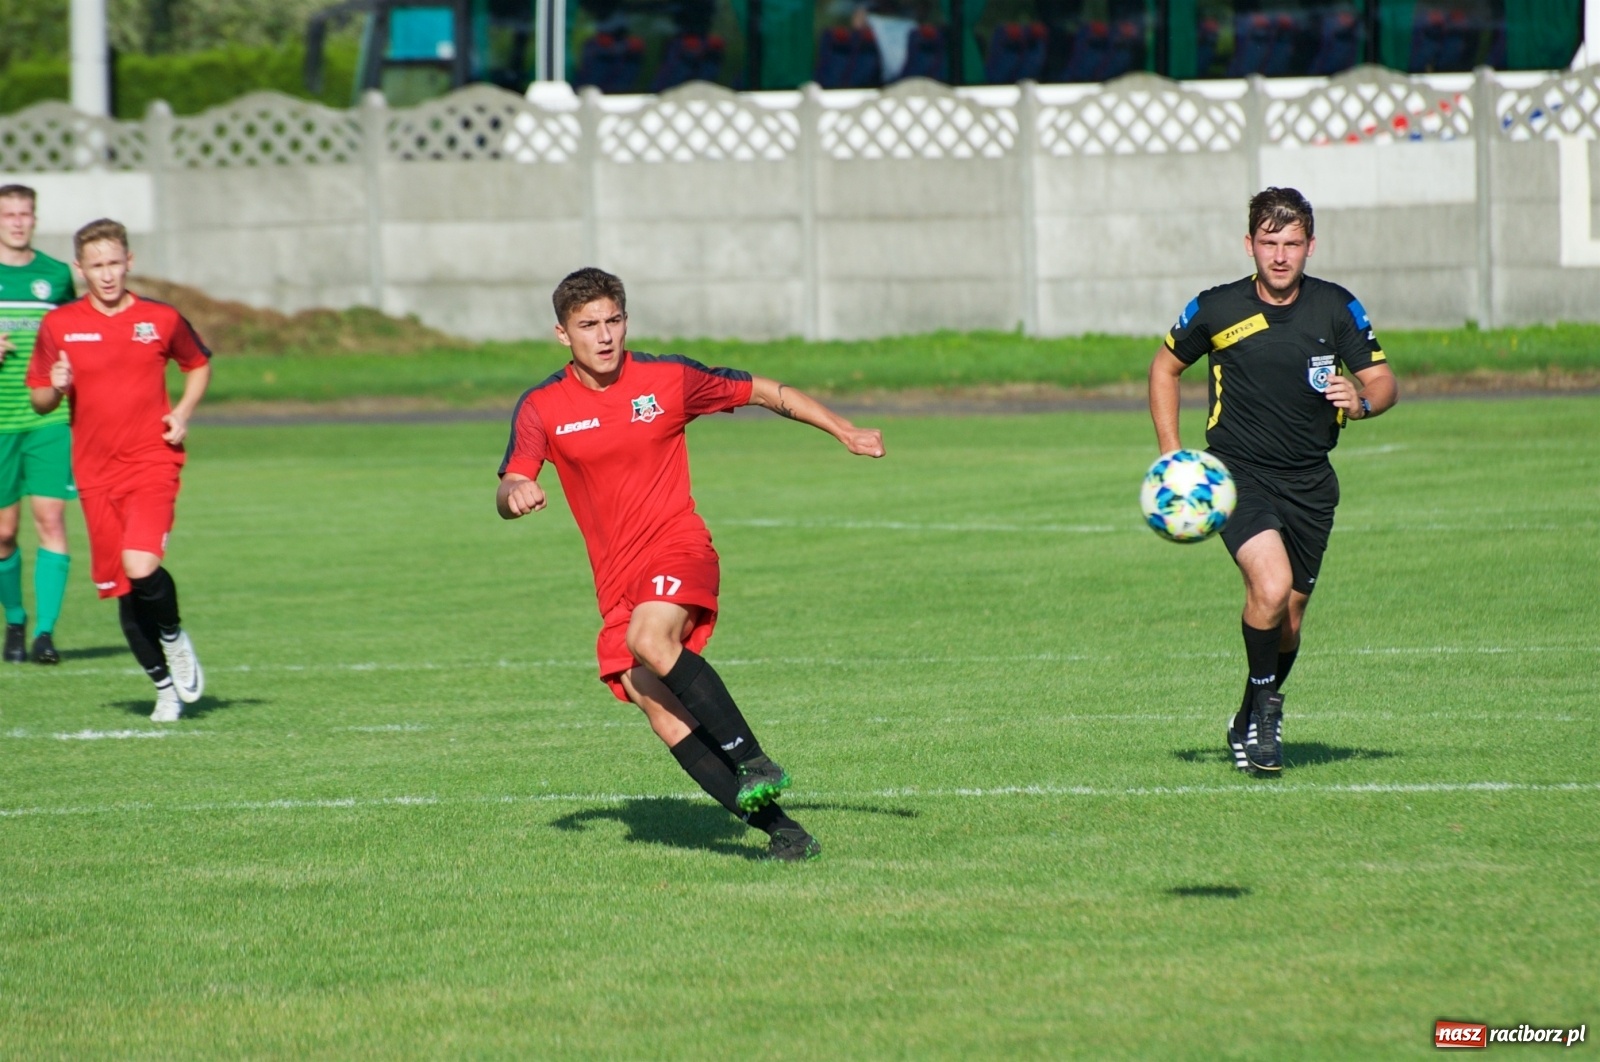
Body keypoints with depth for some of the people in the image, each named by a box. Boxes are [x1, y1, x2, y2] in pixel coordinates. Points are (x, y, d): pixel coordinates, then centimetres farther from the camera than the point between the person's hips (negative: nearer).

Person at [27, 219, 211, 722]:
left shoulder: (161, 320, 1)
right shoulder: (59, 326, 1)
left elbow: (199, 364, 19)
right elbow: (39, 399, 10)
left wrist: (183, 412, 2)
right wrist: (56, 388, -14)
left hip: (152, 461, -2)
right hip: (96, 472, 2)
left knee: (141, 566, -23)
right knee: (121, 587, 4)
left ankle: (174, 638, 6)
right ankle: (165, 686, 21)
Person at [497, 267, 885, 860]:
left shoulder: (668, 380, 0)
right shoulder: (542, 408, 1)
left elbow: (764, 393, 12)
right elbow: (507, 491, -8)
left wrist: (844, 432, 7)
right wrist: (515, 494, -33)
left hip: (678, 550, -3)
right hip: (616, 577, 3)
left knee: (649, 639, -34)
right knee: (656, 705, -14)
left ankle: (753, 762, -31)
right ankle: (776, 826, -15)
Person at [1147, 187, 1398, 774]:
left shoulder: (1336, 308, -3)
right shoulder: (1215, 310, -6)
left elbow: (1383, 381, 1)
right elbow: (1165, 368, 10)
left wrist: (1362, 400, -24)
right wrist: (1171, 455, 2)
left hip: (1310, 482, 3)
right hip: (1237, 472, -3)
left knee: (1289, 615, 9)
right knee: (1271, 584, -26)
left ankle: (1251, 724, 34)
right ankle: (1262, 701, -4)